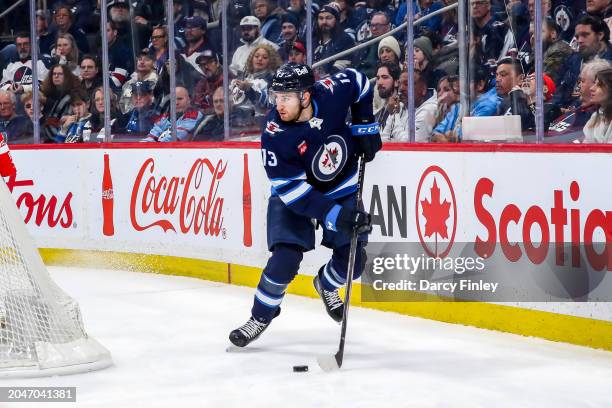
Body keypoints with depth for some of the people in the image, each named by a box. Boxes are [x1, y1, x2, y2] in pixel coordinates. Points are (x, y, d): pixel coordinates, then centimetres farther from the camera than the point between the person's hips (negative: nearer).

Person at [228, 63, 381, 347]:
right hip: (294, 195, -3)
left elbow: (358, 81, -1)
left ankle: (326, 284, 33)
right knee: (285, 260, -18)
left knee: (352, 261, -3)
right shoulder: (275, 137, -31)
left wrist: (365, 126, -7)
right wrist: (336, 216, -38)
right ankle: (260, 317, 6)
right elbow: (291, 191, -30)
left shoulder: (332, 92, -25)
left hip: (342, 189, 3)